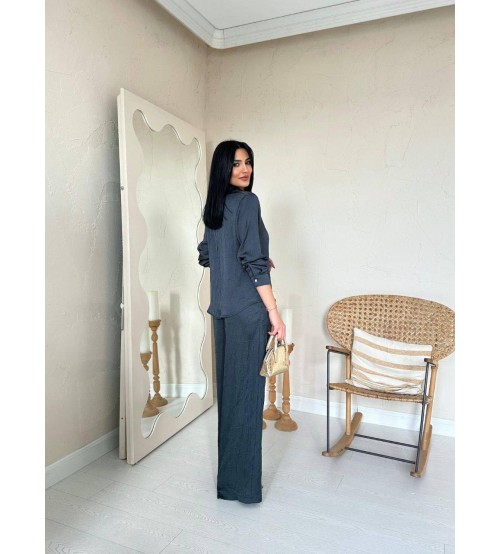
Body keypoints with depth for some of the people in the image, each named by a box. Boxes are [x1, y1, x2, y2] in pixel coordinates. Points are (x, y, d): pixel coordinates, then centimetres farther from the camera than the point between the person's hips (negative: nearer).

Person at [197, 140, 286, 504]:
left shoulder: (214, 206, 14)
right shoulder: (247, 202, -10)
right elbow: (254, 262, -18)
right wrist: (274, 312, -15)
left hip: (222, 309, 8)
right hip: (247, 310, -8)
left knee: (228, 388, 15)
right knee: (247, 392, 0)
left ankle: (228, 479, 30)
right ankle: (243, 484, 14)